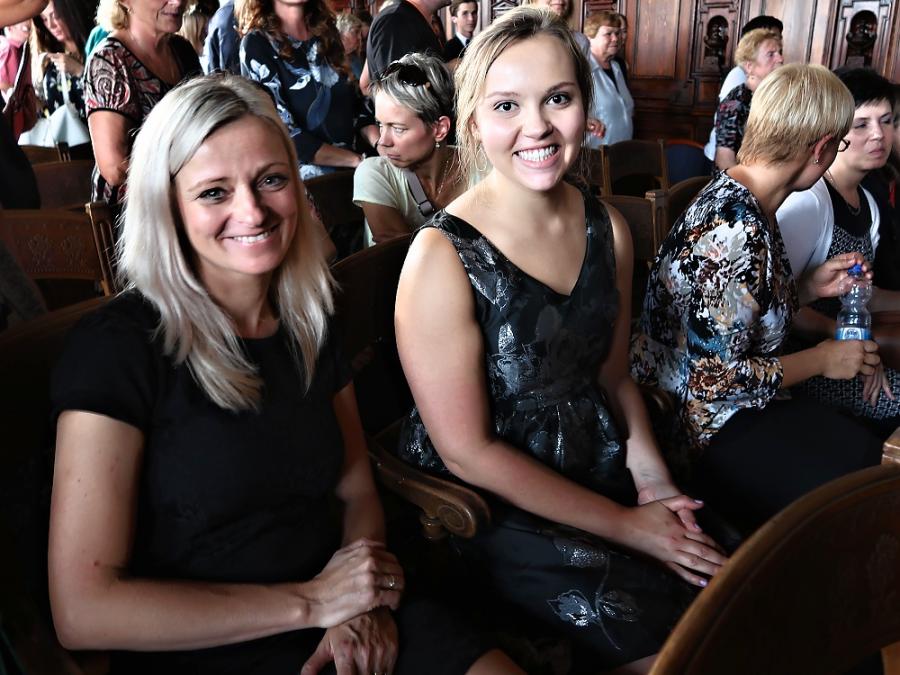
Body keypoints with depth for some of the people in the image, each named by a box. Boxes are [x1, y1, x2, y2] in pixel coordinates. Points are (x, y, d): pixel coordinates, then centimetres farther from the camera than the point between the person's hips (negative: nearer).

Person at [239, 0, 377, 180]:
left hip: (353, 168, 5)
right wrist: (359, 160, -14)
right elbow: (284, 135, -15)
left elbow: (353, 100, 12)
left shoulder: (325, 30, 8)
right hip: (306, 176, -5)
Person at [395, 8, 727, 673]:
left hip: (601, 468, 6)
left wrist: (652, 477, -6)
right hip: (490, 507, -6)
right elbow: (468, 452, -16)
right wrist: (625, 526, -14)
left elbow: (613, 376, 12)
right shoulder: (442, 257, -19)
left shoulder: (608, 229, 1)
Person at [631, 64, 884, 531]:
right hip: (700, 427, -9)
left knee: (868, 450, -3)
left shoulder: (740, 199, 5)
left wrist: (809, 288, 5)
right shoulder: (735, 231, -25)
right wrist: (822, 359, -12)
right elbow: (715, 378, -24)